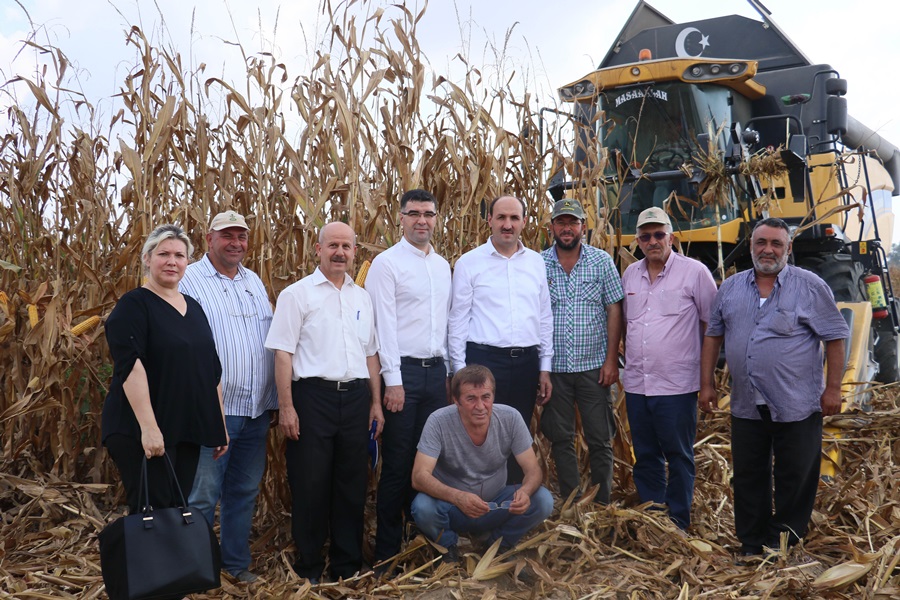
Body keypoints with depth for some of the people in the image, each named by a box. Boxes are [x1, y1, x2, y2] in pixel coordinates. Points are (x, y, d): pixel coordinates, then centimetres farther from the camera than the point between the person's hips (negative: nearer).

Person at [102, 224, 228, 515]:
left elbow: (212, 369, 17)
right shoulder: (134, 305, -8)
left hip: (187, 430, 7)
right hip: (140, 432, -7)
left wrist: (220, 424, 15)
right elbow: (130, 366, -19)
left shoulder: (193, 307, 13)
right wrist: (148, 427, -26)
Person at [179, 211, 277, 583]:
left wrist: (272, 399, 16)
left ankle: (236, 561, 27)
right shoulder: (190, 280, -6)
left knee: (244, 491, 14)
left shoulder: (255, 282, 15)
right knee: (203, 495, -1)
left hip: (257, 411, 6)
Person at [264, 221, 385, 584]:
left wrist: (376, 402, 13)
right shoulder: (297, 294, -3)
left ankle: (348, 566, 23)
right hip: (313, 395, -4)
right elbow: (283, 353, -7)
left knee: (352, 484, 10)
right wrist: (286, 407, -12)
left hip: (355, 397, 5)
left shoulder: (362, 298, 13)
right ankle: (309, 568, 17)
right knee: (310, 484, 2)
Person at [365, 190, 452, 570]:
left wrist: (448, 371, 9)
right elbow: (384, 324, -11)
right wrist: (394, 380, -15)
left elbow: (446, 321, 14)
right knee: (397, 463, 0)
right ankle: (387, 552, 12)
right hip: (403, 371, -6)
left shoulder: (443, 266, 13)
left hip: (436, 371, 6)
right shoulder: (387, 263, -6)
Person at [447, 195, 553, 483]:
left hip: (526, 362, 4)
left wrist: (545, 367, 9)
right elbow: (458, 320, -1)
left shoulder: (536, 262, 9)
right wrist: (460, 370, -5)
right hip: (484, 360, -3)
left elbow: (545, 318, 12)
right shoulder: (469, 262, -1)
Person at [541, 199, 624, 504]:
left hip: (593, 366, -1)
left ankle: (602, 506, 17)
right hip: (553, 367, 1)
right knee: (561, 440, 10)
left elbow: (614, 310, 0)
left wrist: (611, 359, -6)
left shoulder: (602, 261, 0)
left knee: (600, 441, 5)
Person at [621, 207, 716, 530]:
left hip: (677, 385, -5)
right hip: (636, 384, 5)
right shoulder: (630, 274, 10)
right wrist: (627, 364, 14)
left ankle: (678, 525, 16)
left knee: (678, 457, 4)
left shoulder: (694, 272, -6)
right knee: (645, 456, 13)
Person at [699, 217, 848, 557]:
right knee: (748, 479, 12)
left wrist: (833, 388, -7)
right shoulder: (731, 288, 8)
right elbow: (714, 335, 13)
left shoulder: (810, 286, -4)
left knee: (795, 481, 5)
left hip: (797, 408, -4)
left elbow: (835, 338, -3)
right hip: (746, 407, 4)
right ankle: (751, 548, 25)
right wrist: (707, 383, 8)